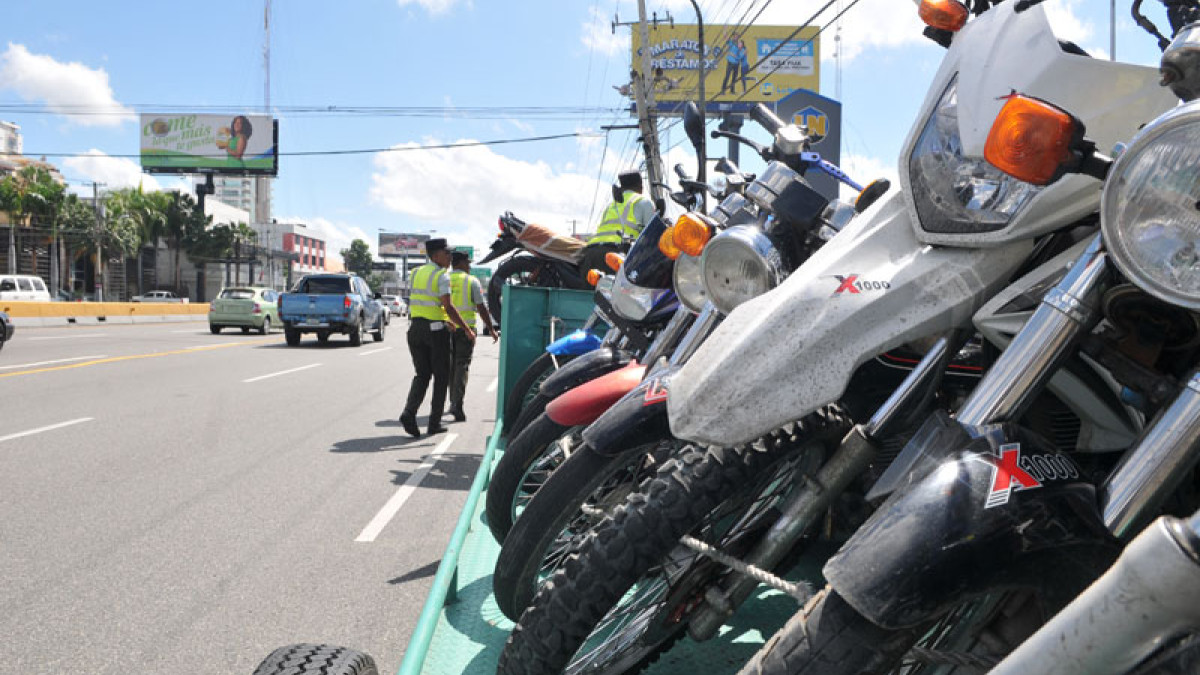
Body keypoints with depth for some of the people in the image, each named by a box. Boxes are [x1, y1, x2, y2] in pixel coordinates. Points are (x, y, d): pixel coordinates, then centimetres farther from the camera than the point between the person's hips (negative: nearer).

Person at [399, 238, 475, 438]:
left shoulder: (415, 273, 13)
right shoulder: (442, 276, -10)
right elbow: (448, 307, -18)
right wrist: (467, 329, -13)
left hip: (415, 328, 6)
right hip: (436, 329, -6)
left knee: (422, 374, 12)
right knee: (441, 376, 7)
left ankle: (409, 412, -10)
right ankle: (435, 423, 8)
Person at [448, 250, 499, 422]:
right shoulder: (472, 281, -2)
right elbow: (481, 308, -5)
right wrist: (491, 329, 2)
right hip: (466, 328, -4)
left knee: (450, 366, 17)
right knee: (462, 366, -3)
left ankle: (453, 402, 26)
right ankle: (457, 405, -14)